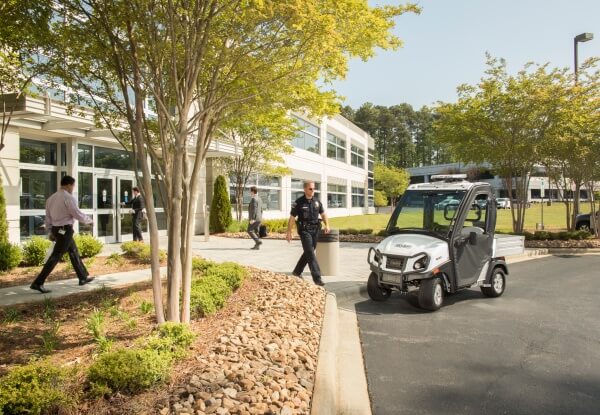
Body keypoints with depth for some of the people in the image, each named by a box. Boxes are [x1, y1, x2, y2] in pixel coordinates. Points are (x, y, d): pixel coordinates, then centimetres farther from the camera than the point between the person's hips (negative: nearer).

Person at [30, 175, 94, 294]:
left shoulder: (51, 198, 12)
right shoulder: (68, 198, -15)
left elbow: (48, 217, 13)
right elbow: (78, 215, -14)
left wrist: (50, 232, 17)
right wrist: (89, 220, 4)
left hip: (56, 229, 10)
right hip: (65, 230, -10)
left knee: (74, 252, 18)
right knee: (55, 256, -7)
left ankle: (83, 277, 27)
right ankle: (38, 283, -7)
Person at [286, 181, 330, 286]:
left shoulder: (317, 201, 9)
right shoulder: (299, 202, -6)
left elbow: (323, 213, 17)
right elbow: (292, 218, -4)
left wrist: (327, 225, 1)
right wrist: (289, 232, -7)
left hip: (315, 230, 6)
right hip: (304, 230, -6)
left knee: (308, 253, 14)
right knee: (310, 254, -11)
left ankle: (297, 272, 32)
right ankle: (317, 278, -14)